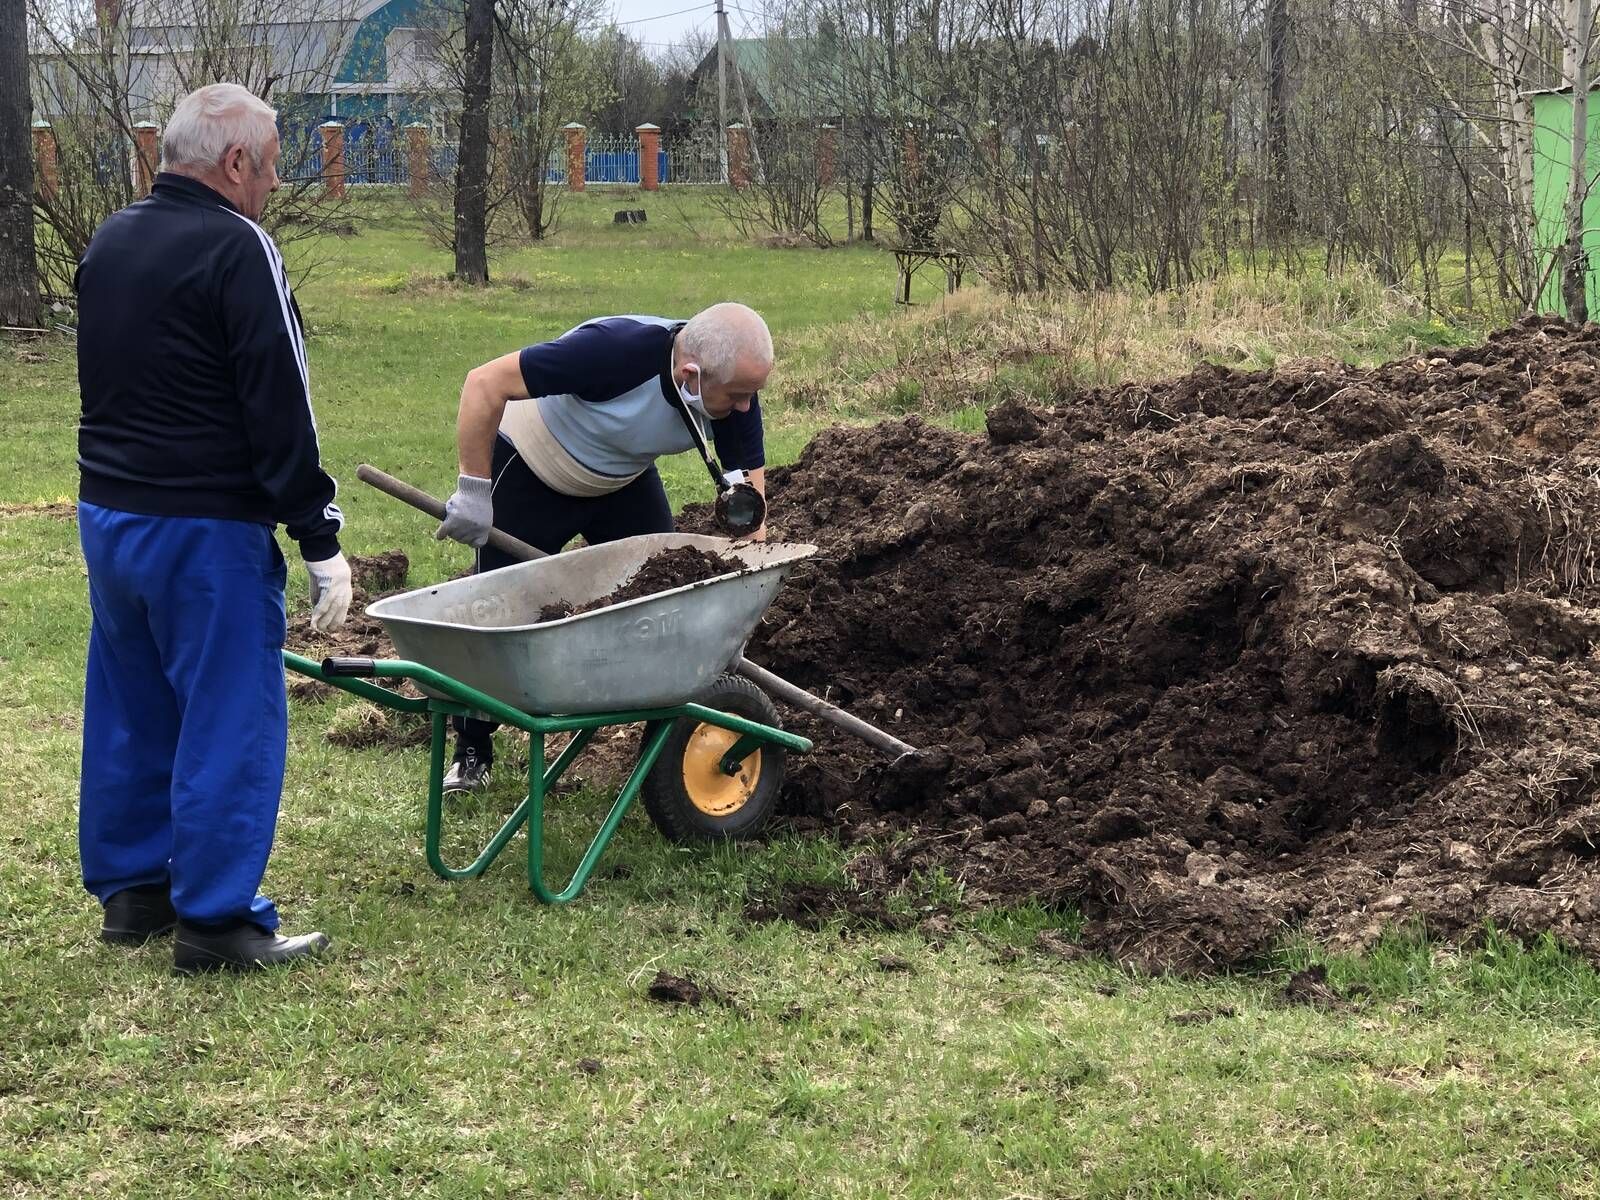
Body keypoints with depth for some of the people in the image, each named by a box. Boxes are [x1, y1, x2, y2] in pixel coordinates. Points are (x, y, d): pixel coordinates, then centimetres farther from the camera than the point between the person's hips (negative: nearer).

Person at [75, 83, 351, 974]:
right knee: (230, 720, -2)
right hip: (207, 531, -8)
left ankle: (129, 887, 25)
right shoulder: (236, 249, -15)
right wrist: (323, 542, -14)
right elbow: (281, 413, -18)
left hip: (106, 514, 8)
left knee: (130, 710, 17)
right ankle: (217, 919, 0)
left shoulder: (110, 242, 11)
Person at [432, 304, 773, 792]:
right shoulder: (616, 350, -42)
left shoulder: (737, 386, -24)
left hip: (624, 477, 5)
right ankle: (471, 752, 16)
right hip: (532, 471, -5)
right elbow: (486, 383, -37)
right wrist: (474, 490, -33)